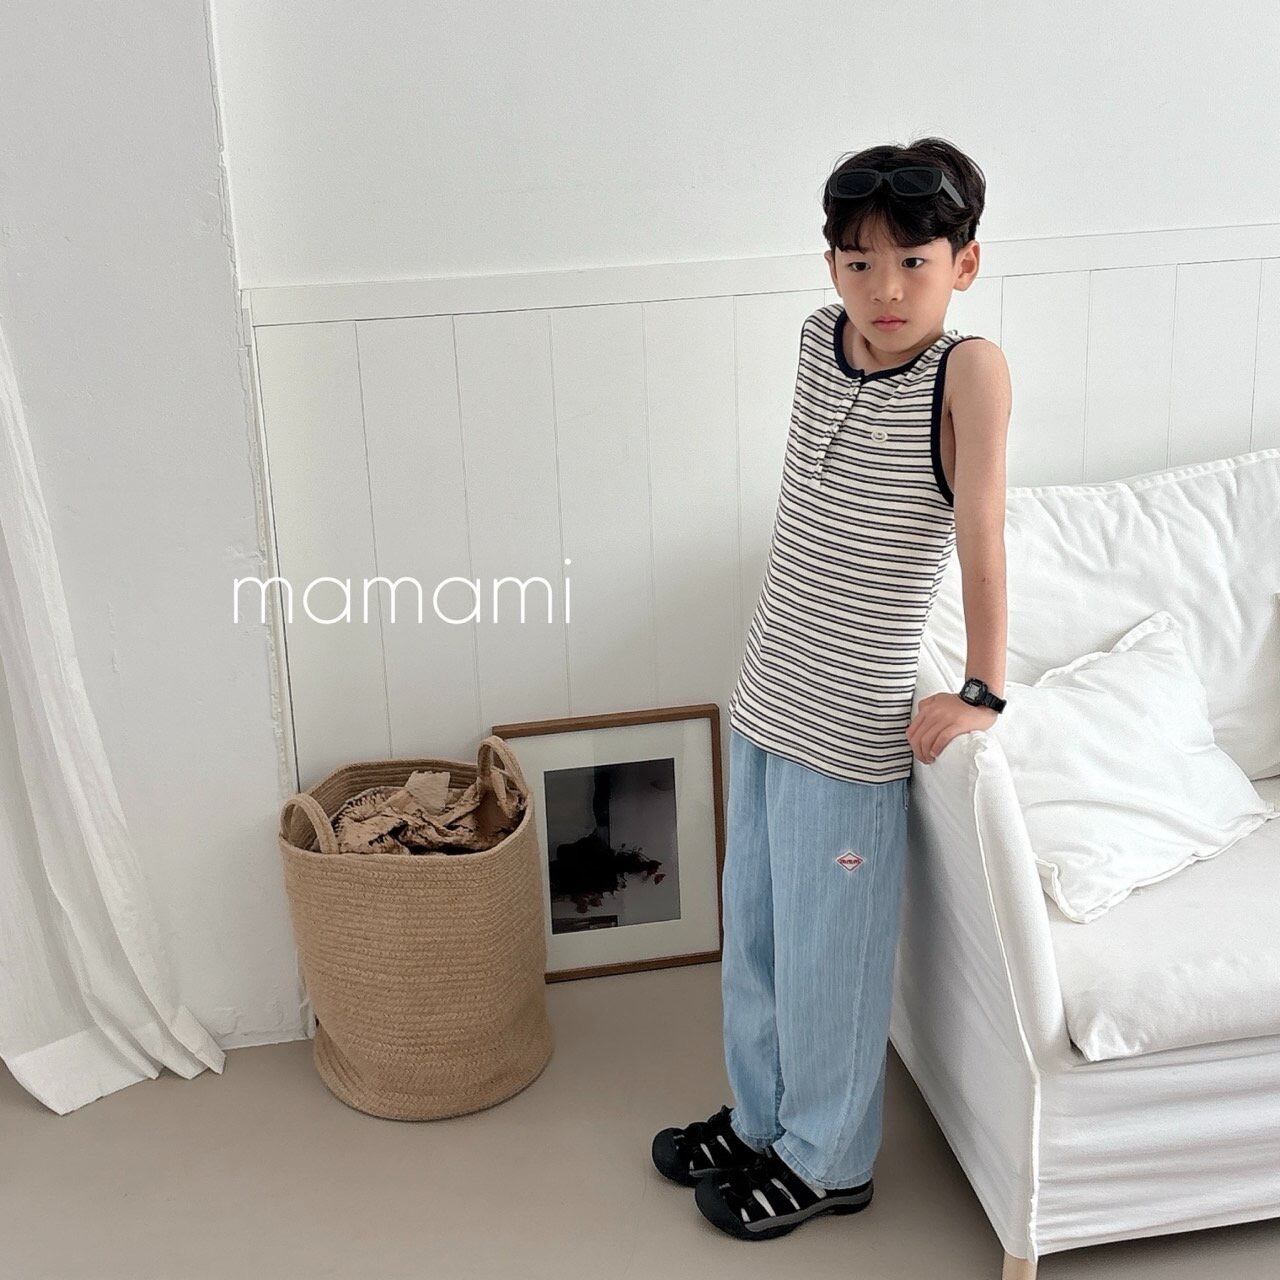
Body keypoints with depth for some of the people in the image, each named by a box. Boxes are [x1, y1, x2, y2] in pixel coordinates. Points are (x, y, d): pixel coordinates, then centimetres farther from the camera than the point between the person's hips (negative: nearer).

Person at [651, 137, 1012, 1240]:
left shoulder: (970, 370, -18)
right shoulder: (820, 337, 1)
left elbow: (982, 537, -17)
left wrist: (982, 690, -13)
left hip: (852, 733, -7)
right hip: (765, 702, 7)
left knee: (830, 956, 10)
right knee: (753, 930, 21)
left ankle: (828, 1161, 32)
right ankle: (761, 1118, 43)